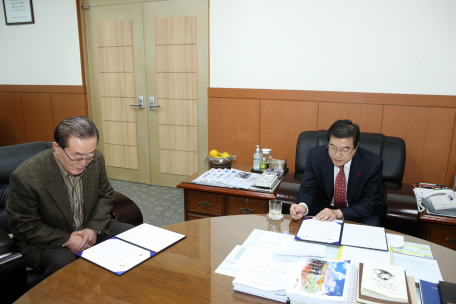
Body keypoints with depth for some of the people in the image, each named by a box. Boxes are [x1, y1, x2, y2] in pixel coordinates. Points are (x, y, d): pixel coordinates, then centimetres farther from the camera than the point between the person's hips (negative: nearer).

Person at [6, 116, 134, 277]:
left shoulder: (96, 160, -12)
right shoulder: (25, 176, -26)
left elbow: (105, 195, 3)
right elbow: (23, 226, -16)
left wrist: (94, 228, -12)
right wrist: (66, 240, -22)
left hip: (89, 229, 5)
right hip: (46, 241, -5)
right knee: (63, 261, -35)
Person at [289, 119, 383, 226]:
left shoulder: (373, 163, -17)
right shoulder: (315, 156, -14)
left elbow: (371, 203, -14)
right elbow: (307, 190, -9)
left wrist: (339, 213, -29)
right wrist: (303, 207, -34)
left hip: (358, 215, -1)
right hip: (322, 209, 2)